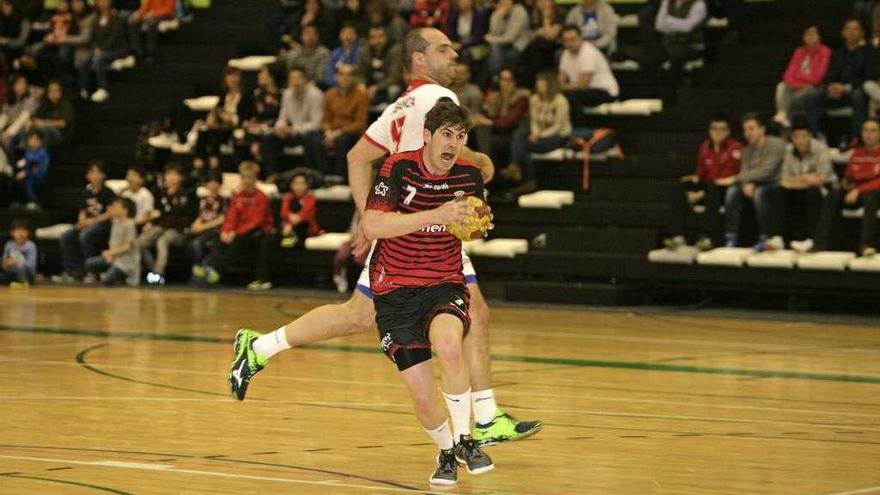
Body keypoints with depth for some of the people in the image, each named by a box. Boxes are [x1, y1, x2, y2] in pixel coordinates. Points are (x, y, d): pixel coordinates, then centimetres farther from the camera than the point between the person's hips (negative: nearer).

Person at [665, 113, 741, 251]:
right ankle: (678, 235, -28)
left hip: (726, 190, -6)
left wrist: (701, 194, -19)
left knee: (712, 188, -38)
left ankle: (705, 237, -44)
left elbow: (726, 179, -16)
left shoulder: (735, 148, -11)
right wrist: (695, 178, -10)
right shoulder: (705, 147, 8)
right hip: (706, 188, 6)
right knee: (680, 188, -17)